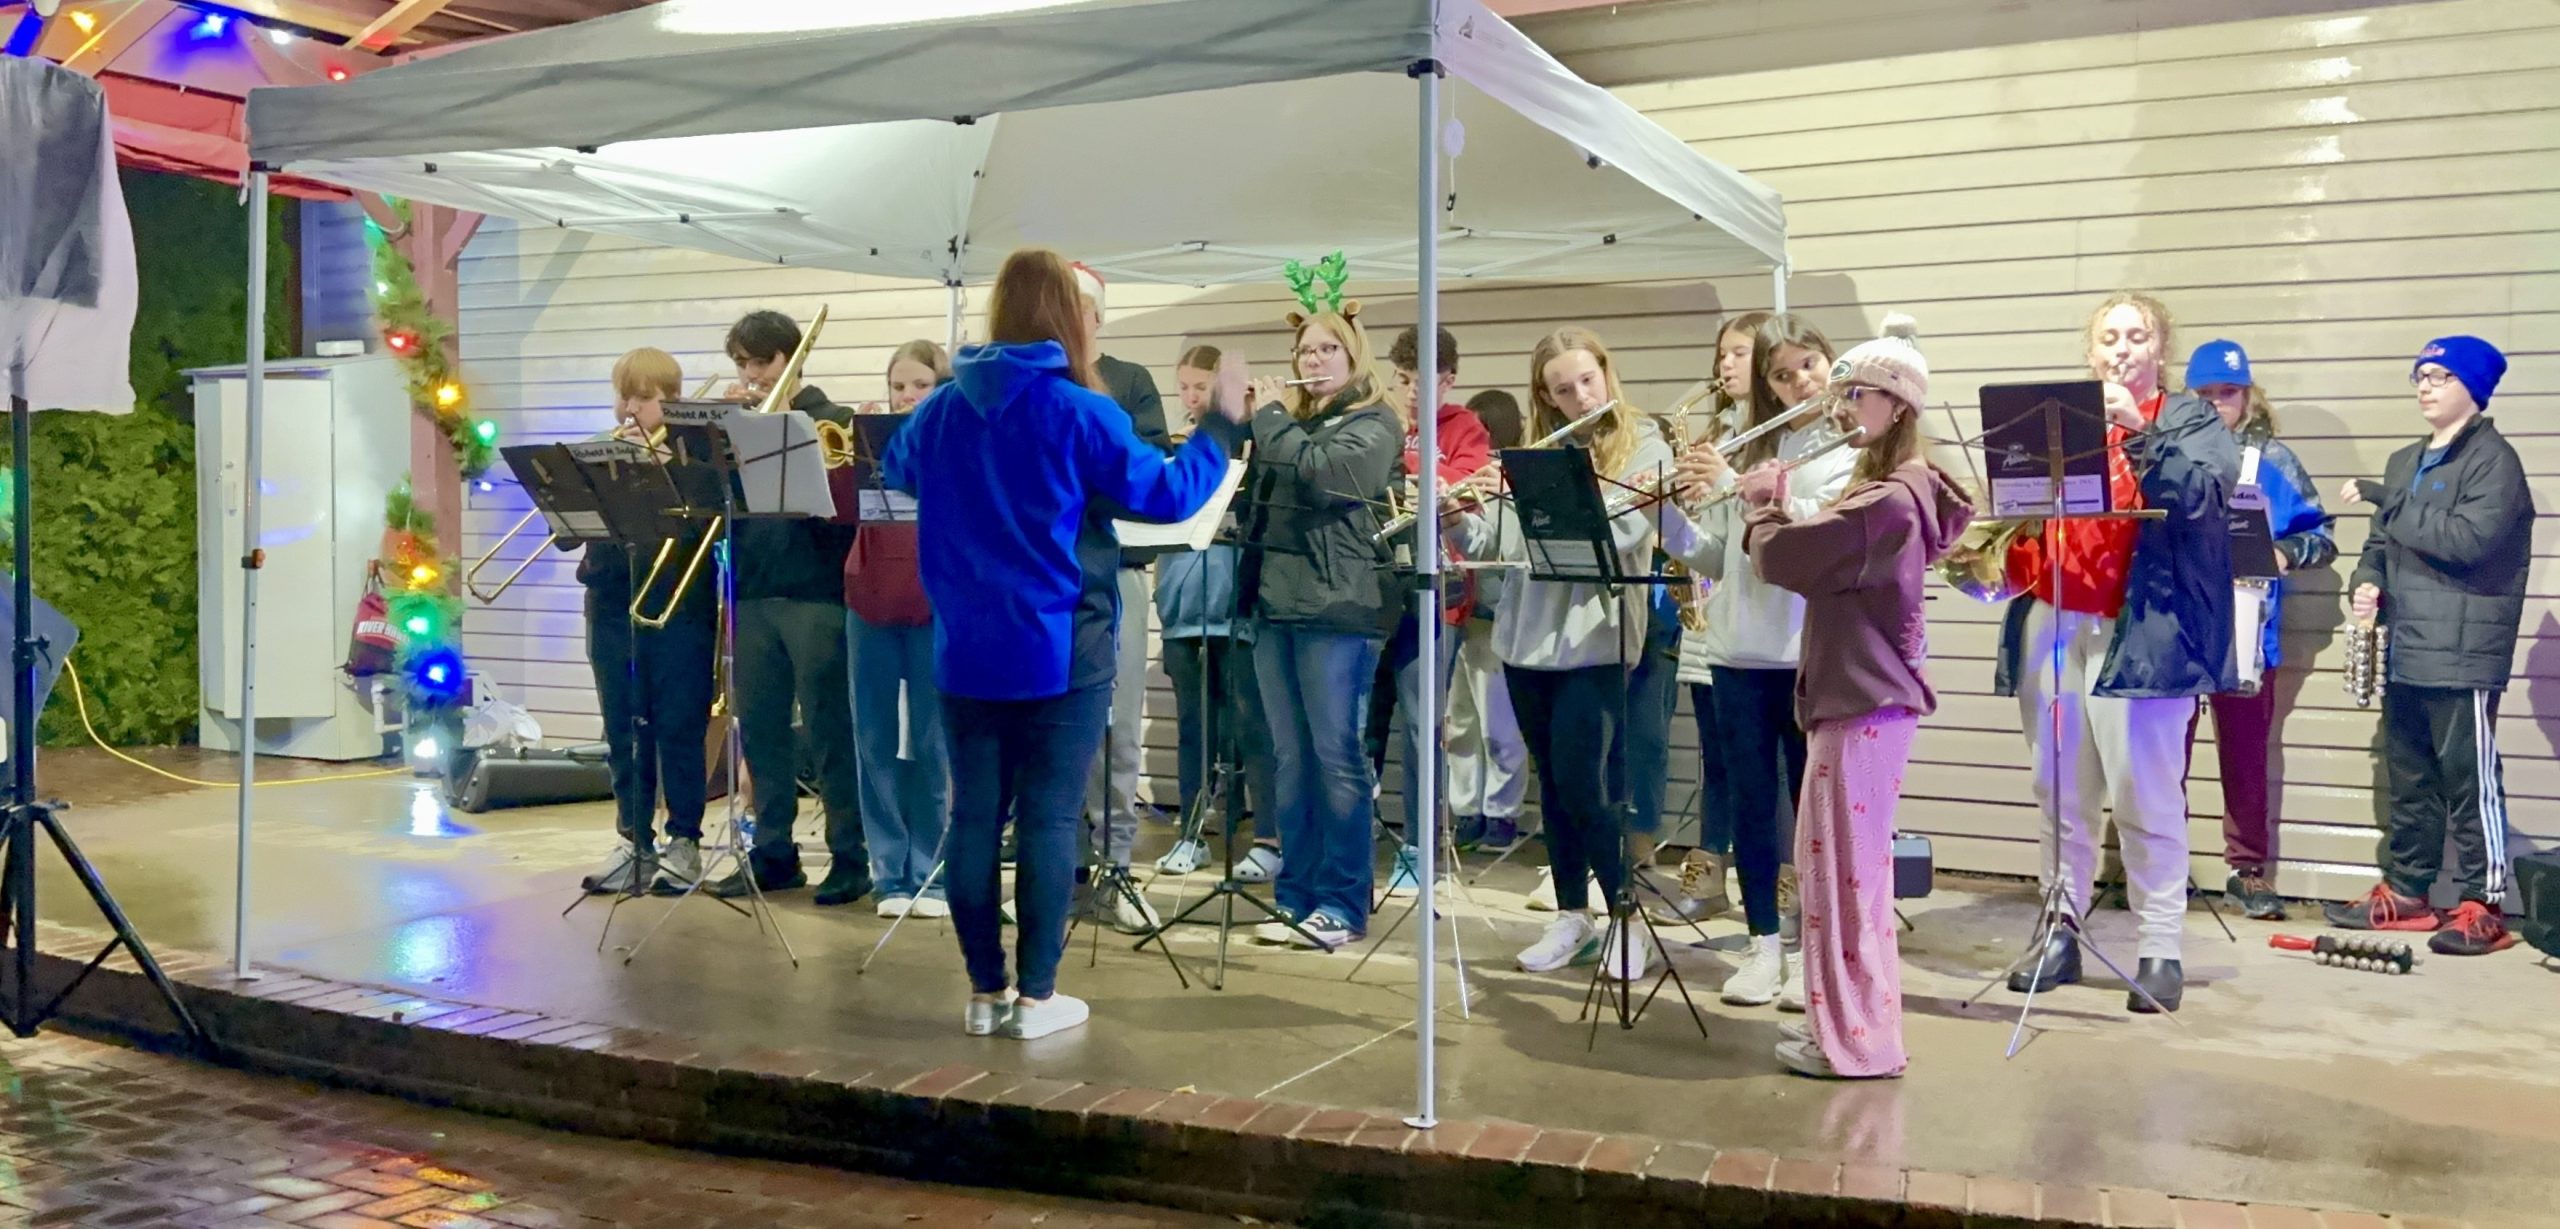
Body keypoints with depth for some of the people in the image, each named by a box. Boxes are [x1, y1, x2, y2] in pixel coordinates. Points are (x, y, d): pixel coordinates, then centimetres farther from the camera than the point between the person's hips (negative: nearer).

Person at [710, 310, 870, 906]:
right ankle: (772, 851, 19)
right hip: (751, 594, 5)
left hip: (815, 593, -5)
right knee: (760, 727, 9)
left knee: (829, 727, -2)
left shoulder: (830, 421, 0)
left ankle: (850, 856, 6)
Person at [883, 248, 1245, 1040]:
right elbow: (1168, 495, -9)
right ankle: (1036, 996, 9)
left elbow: (895, 471, 25)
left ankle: (985, 991, 17)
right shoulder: (1077, 412, -12)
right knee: (1049, 821, 3)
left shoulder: (943, 409, 4)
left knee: (974, 818, 9)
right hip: (1060, 655, -5)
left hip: (966, 654, 5)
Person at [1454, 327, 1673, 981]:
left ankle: (1628, 921, 5)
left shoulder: (1644, 448, 0)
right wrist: (1454, 513, -8)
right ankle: (1572, 916, 22)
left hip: (1594, 642, -5)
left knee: (1582, 782, -8)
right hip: (1526, 639, 5)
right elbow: (1493, 543, 11)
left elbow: (1626, 532, -16)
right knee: (1553, 782, 11)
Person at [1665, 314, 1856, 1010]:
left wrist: (1733, 485, -18)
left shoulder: (1853, 449, -1)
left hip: (1812, 654, -4)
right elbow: (1715, 559, 12)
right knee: (1750, 802, 8)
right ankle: (1765, 944, 19)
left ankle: (1810, 949, 14)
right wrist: (1669, 516, -3)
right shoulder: (1750, 450, 13)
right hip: (1738, 652, 4)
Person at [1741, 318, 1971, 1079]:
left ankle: (1856, 1038, 4)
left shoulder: (1885, 501, -20)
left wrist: (1762, 505, -1)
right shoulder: (1894, 492, 15)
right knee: (1842, 861, 16)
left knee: (1844, 864, -4)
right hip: (1860, 693, 11)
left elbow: (1783, 557, -20)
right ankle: (1847, 1017, 26)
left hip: (1865, 701, -11)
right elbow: (1820, 559, 16)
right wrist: (1781, 504, 4)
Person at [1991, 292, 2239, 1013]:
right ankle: (2060, 934, 18)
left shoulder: (2192, 421, 5)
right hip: (2051, 628, 4)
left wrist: (2139, 431, -21)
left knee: (2148, 800, -4)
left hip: (2141, 632, -4)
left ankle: (2160, 951, 5)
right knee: (2060, 796, 9)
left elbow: (2196, 495, -14)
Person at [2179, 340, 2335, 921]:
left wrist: (2286, 553, -15)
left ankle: (2250, 870, 18)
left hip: (2245, 629, 0)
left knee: (2246, 755, 7)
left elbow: (2321, 536, 4)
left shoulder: (2273, 458, 4)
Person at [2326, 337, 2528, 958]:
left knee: (2470, 780, -4)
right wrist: (2367, 581, 1)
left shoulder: (2493, 459, -7)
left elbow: (2470, 538, -21)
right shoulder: (2403, 463, 19)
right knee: (2408, 780, 13)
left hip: (2463, 654, -8)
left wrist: (2386, 501, -17)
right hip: (2406, 652, 8)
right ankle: (2405, 891, 21)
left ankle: (2482, 906, 1)